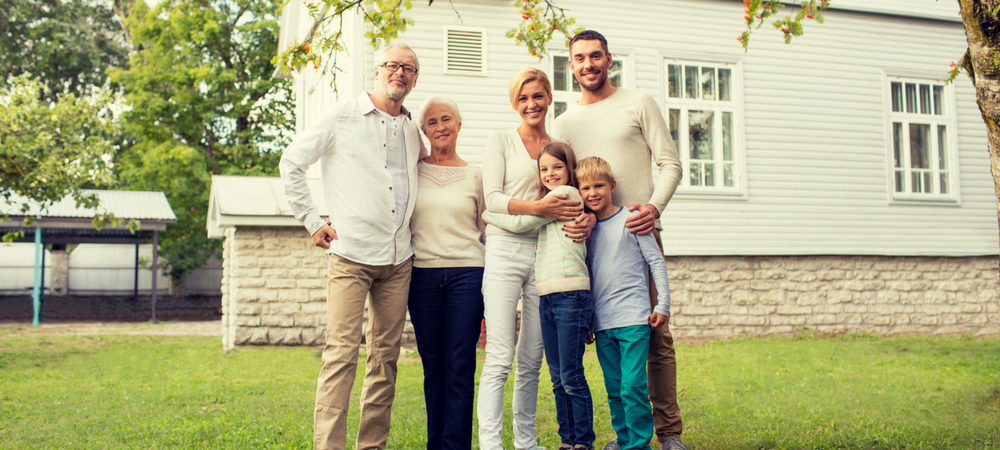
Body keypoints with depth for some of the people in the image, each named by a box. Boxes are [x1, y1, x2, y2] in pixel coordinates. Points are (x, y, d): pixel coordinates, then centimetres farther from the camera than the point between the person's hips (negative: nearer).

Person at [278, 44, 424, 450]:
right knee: (341, 352, -11)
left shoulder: (412, 130, 14)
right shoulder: (341, 118, 1)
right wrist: (312, 221, 0)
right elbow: (291, 164, 5)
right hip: (350, 253, -5)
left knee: (386, 355, 7)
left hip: (398, 259, 5)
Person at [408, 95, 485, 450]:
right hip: (423, 275, 1)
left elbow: (488, 231, 12)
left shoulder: (475, 175, 9)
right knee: (433, 367, 6)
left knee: (460, 368, -5)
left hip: (466, 274, -1)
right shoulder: (411, 171, 9)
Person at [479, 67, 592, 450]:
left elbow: (578, 197, 15)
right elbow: (493, 198, -4)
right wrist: (539, 208, -18)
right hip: (505, 250, -4)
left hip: (545, 254, 4)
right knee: (500, 358, -11)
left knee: (532, 360, 8)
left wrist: (588, 218, -8)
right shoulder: (500, 141, 6)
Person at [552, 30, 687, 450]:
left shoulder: (639, 104, 8)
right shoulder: (563, 123, 16)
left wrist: (654, 206, -15)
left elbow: (670, 163, 4)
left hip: (639, 230, -3)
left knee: (655, 332, -7)